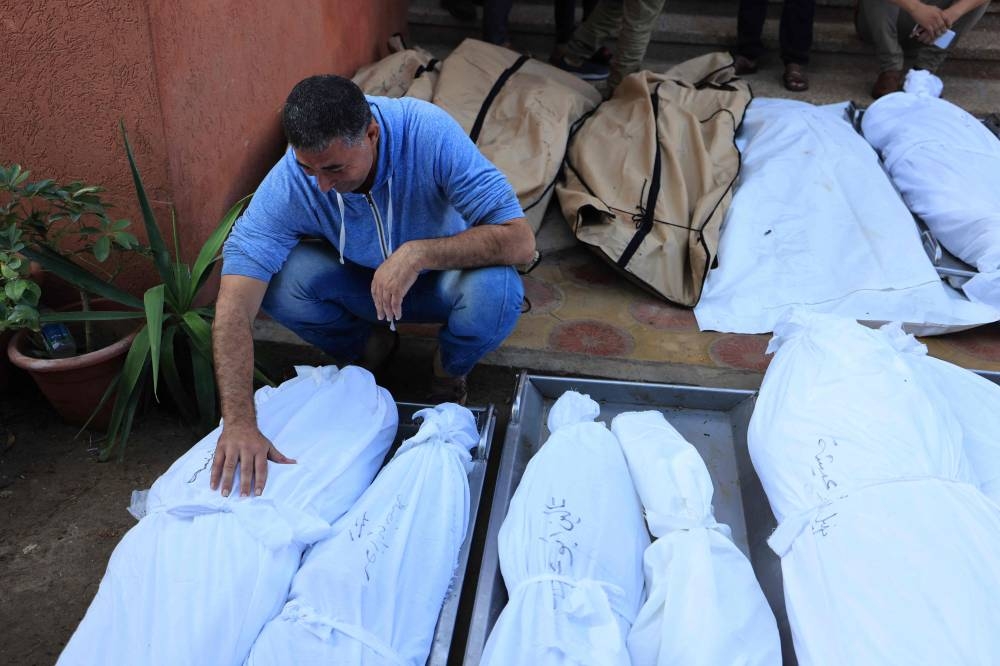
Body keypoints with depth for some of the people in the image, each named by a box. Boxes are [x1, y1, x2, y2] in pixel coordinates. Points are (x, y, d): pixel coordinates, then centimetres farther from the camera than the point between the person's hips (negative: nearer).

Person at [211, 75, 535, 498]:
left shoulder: (429, 133, -33)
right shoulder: (289, 181, -28)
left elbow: (520, 241, -34)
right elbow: (234, 307, -32)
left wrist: (417, 252, -44)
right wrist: (238, 422, -42)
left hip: (443, 275, -1)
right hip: (359, 280, 2)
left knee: (495, 292, -35)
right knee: (279, 280, -28)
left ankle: (449, 369, 1)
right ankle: (366, 345, 6)